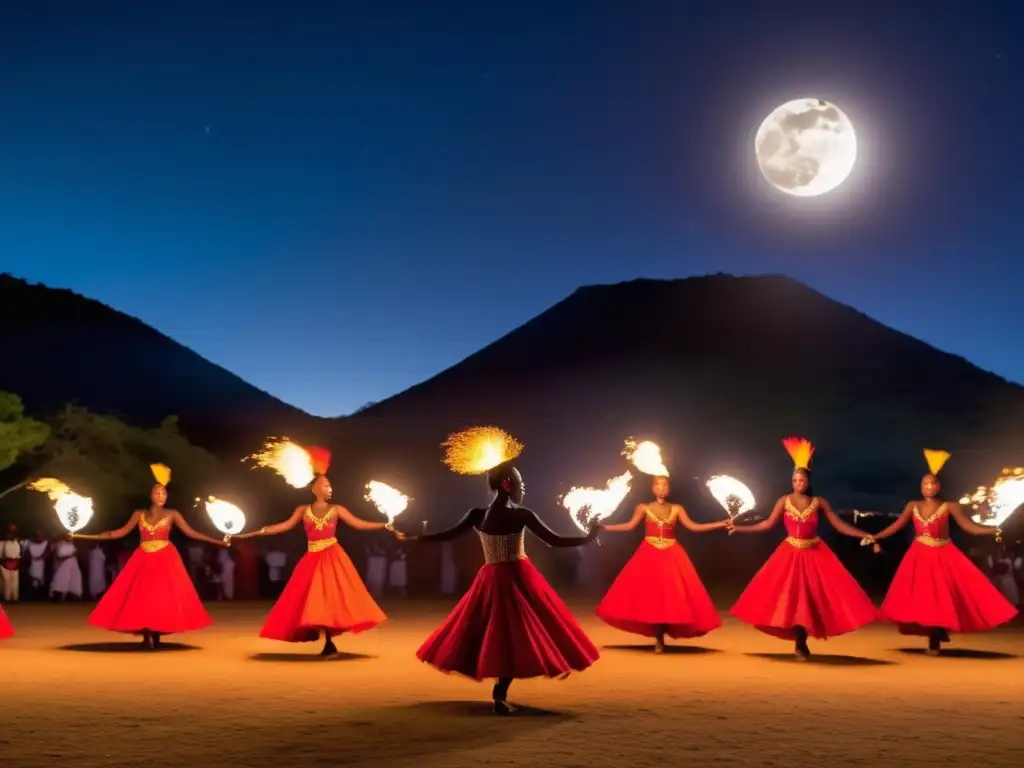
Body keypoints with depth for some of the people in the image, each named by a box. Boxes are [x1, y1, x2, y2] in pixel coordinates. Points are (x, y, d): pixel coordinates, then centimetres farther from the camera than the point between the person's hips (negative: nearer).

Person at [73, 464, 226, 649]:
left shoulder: (172, 514, 2)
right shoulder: (139, 514, 7)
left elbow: (190, 532, -2)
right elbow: (121, 532, 8)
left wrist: (217, 542, -11)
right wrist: (90, 536, 4)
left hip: (165, 561, -2)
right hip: (143, 561, 2)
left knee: (163, 597, -6)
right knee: (140, 597, -4)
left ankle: (156, 635, 1)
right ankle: (147, 637, 2)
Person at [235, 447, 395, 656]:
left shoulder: (336, 510, 4)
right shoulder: (303, 511, 8)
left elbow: (358, 524, 0)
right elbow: (284, 526, 6)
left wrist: (385, 525, -9)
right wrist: (252, 533, 1)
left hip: (333, 558, -2)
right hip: (313, 560, 2)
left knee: (331, 598, -10)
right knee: (314, 600, -3)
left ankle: (330, 643, -6)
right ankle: (328, 644, 3)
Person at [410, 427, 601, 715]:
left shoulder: (477, 515, -5)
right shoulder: (522, 515, -14)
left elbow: (448, 535, -4)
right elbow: (554, 541, -14)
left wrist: (412, 538, 10)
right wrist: (589, 537, -3)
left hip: (492, 580, 4)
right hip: (518, 579, -4)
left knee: (494, 634, 17)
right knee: (518, 635, 2)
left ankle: (500, 692, 18)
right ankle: (500, 693, -6)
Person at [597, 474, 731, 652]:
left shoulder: (676, 509, 8)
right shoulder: (643, 508, 5)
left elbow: (692, 526, 2)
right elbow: (630, 525, -2)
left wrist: (721, 524, -4)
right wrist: (604, 527, -10)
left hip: (671, 557, 1)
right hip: (649, 556, -1)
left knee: (670, 595, -6)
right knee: (648, 594, -8)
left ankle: (660, 638, 5)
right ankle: (658, 638, 2)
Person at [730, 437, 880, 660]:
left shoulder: (819, 502, -2)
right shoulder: (784, 501, -1)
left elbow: (840, 525, -1)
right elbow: (768, 524, 2)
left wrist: (866, 535, -7)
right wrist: (739, 528, -2)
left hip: (814, 555, 0)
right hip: (791, 555, 0)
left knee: (810, 598, -4)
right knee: (790, 599, -4)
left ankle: (801, 645, 11)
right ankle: (801, 645, 9)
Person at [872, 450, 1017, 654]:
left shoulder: (949, 506, -6)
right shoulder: (912, 506, 3)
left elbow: (970, 526, -14)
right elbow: (896, 526, 6)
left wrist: (995, 530, -27)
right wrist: (874, 537, 2)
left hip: (943, 558, -2)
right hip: (920, 557, 2)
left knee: (941, 597, -5)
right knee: (921, 599, -2)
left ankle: (935, 641, 7)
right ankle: (935, 639, 11)